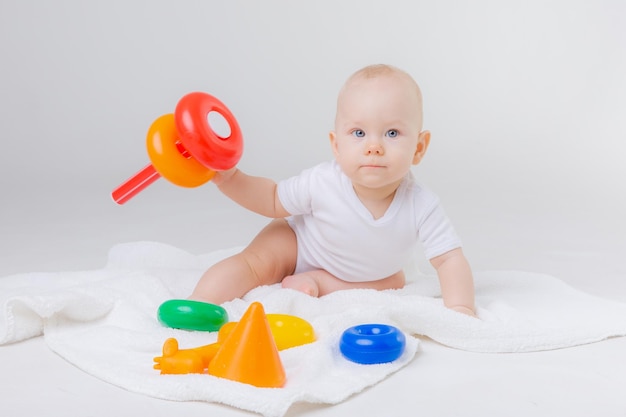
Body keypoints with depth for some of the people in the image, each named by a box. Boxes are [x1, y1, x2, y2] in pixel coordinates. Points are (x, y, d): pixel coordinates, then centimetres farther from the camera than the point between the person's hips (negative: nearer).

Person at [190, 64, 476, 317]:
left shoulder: (421, 207, -34)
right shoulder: (321, 184, -33)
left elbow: (450, 259, -29)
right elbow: (273, 200, -16)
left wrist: (460, 307, -44)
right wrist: (227, 177, -29)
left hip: (364, 275, 3)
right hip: (298, 245, -2)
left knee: (394, 281, -18)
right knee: (256, 263, -20)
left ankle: (317, 283, -14)